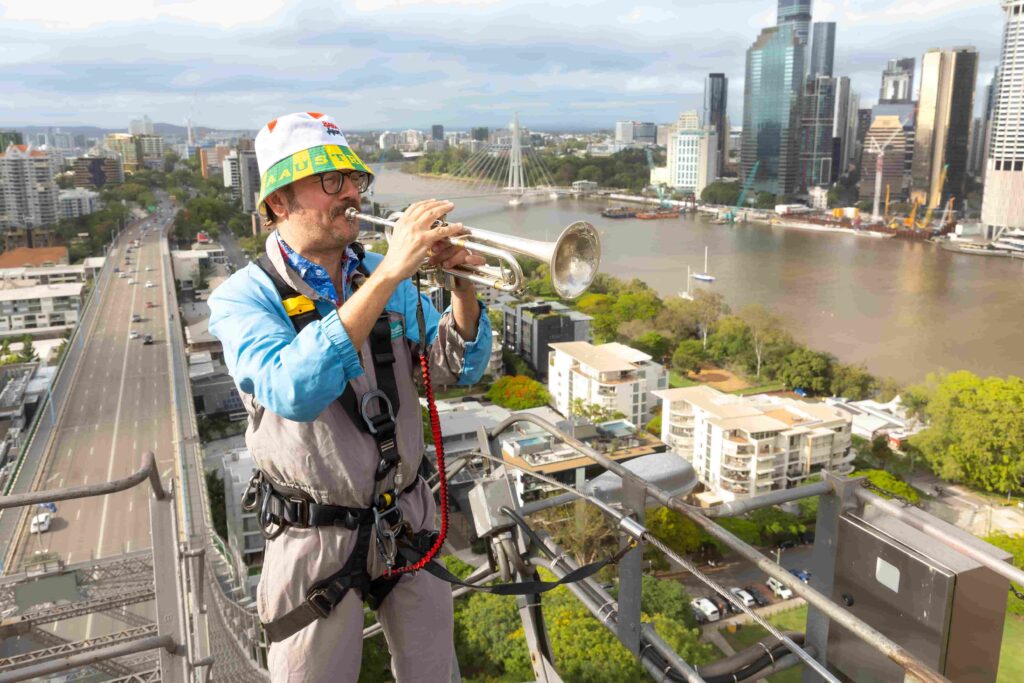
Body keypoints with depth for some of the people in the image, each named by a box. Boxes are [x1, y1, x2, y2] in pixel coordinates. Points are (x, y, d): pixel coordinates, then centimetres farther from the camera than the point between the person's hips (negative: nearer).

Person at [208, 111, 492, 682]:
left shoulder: (385, 275, 0)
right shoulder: (243, 297, -14)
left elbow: (459, 369, -2)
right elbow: (294, 392, -34)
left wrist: (464, 285, -20)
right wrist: (386, 276, -37)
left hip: (409, 521, 4)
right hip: (317, 540, -4)